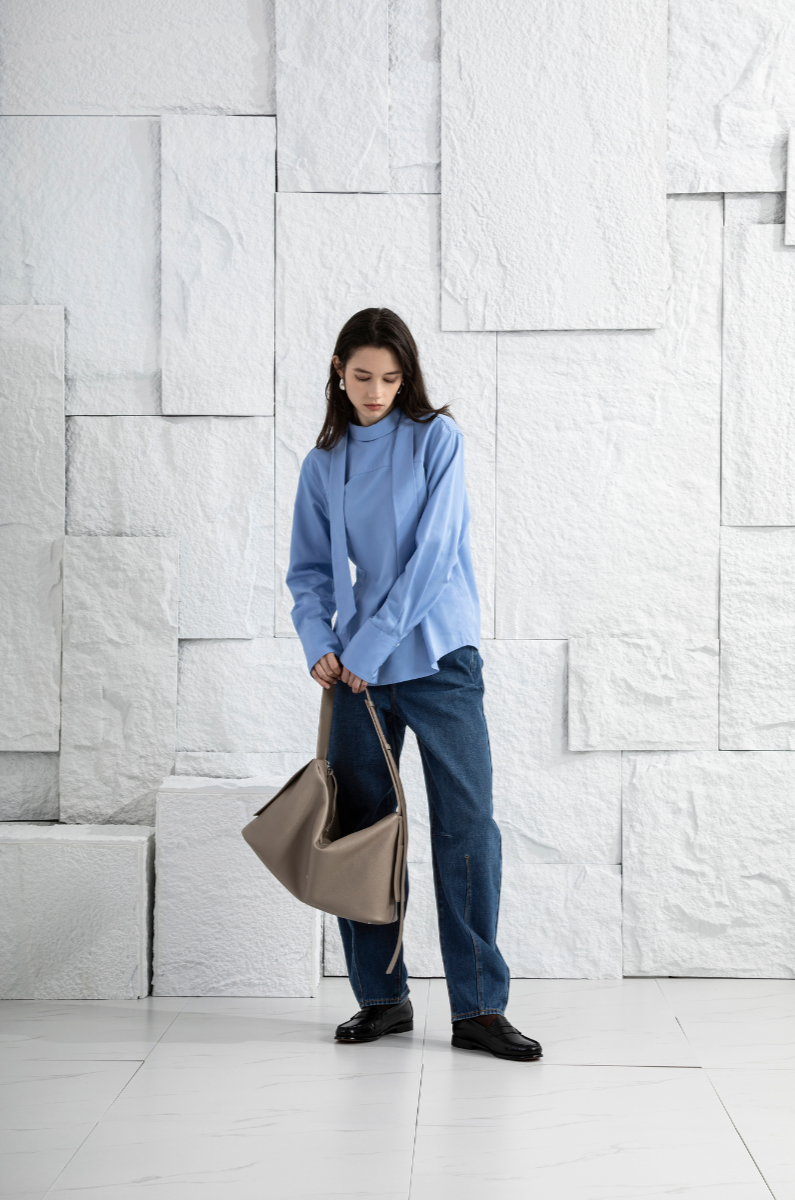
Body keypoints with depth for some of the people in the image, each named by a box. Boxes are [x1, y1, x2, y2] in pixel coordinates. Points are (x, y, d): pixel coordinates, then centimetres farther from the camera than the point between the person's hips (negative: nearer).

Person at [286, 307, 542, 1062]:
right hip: (359, 669, 4)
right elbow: (310, 570, 14)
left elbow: (432, 554, -10)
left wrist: (370, 645, -13)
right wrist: (319, 644, -5)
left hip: (438, 659, -4)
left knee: (467, 827, -6)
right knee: (359, 828, 6)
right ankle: (381, 997, 19)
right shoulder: (323, 463, 11)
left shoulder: (437, 439, -2)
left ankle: (479, 1008, 0)